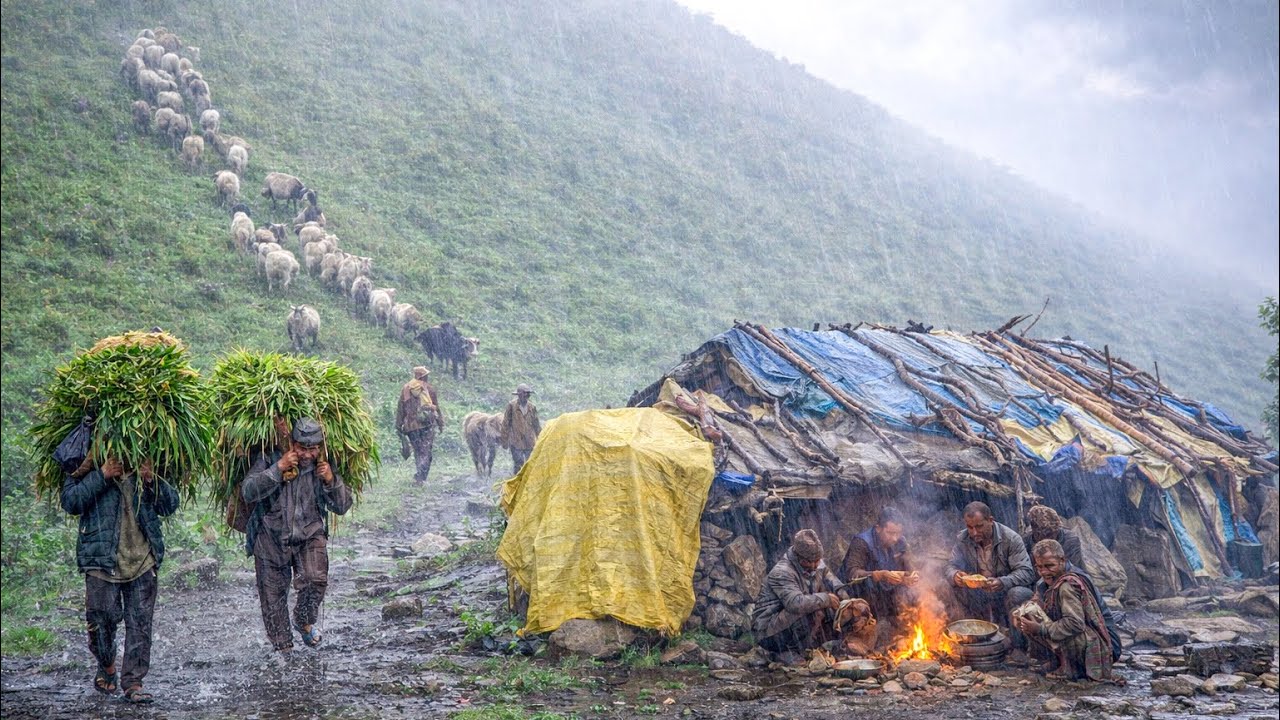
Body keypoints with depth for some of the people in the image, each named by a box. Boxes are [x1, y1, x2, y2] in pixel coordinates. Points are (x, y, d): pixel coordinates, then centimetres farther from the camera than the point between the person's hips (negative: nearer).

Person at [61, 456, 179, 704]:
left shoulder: (145, 468, 9)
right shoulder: (88, 470, 2)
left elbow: (170, 506, 7)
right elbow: (70, 502, -12)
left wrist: (152, 481, -10)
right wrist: (102, 476, -19)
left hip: (142, 561, 2)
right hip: (102, 560, -2)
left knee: (140, 622, 0)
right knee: (101, 618, 3)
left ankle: (133, 681, 7)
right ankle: (107, 669, 30)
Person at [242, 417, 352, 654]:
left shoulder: (323, 466, -4)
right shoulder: (270, 460, -12)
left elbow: (343, 506, -1)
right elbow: (248, 492, -23)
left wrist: (331, 481, -19)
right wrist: (278, 469, -30)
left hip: (310, 536, 0)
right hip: (271, 539, 0)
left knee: (315, 580, -23)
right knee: (273, 597, 7)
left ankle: (304, 622, 8)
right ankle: (282, 648, 26)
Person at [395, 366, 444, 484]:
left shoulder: (405, 389, 9)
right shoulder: (429, 388, 4)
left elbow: (400, 410, 9)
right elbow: (436, 407, 7)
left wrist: (398, 426, 14)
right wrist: (441, 423, 16)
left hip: (411, 425, 3)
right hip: (427, 424, -2)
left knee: (418, 452, 14)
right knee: (426, 452, -3)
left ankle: (419, 475, 11)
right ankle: (421, 477, -14)